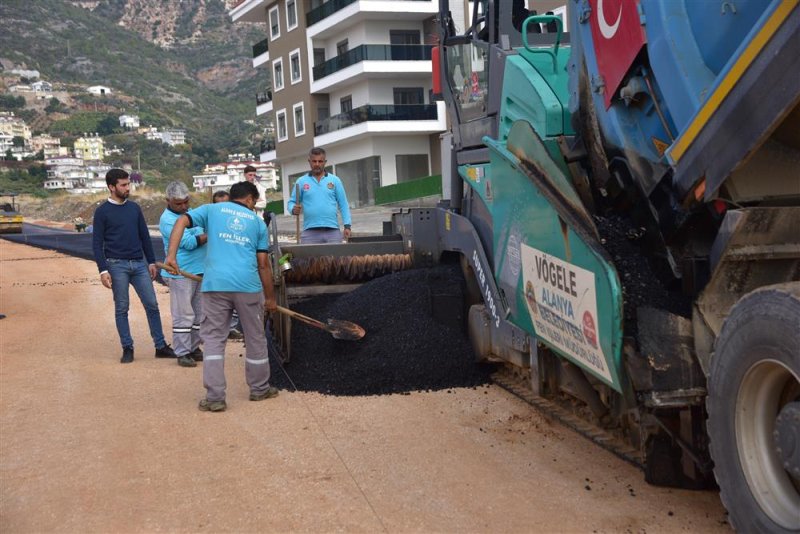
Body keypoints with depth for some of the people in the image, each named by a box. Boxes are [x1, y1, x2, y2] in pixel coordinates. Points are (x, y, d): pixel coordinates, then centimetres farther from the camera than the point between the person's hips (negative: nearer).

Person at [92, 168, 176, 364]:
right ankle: (127, 348, 10)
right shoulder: (102, 212, -2)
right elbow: (97, 243, -4)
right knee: (121, 309, 2)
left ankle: (161, 346, 8)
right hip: (117, 265, -4)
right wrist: (103, 270, -11)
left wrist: (151, 262, 12)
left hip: (139, 263, 4)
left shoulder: (134, 208, 11)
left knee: (151, 304, 2)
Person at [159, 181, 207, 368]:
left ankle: (194, 349, 22)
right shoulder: (167, 219, -13)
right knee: (184, 316, -5)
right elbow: (189, 242, -20)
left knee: (199, 315, 13)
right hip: (181, 274, -8)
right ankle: (182, 353, 3)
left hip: (200, 272, 8)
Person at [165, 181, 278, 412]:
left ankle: (215, 398, 1)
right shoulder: (257, 221, 16)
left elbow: (182, 222, -2)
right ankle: (259, 389, 30)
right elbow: (263, 264, 13)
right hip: (248, 285, 0)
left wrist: (171, 255, -8)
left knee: (214, 339, 6)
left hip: (215, 283, 0)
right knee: (255, 339, 16)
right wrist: (270, 298, 21)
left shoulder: (212, 209, 15)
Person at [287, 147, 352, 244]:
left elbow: (343, 205, 7)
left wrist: (347, 226, -3)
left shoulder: (335, 180, 9)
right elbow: (291, 202, 9)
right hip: (310, 232, 0)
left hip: (332, 231, 0)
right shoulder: (301, 182, 9)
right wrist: (294, 209, -15)